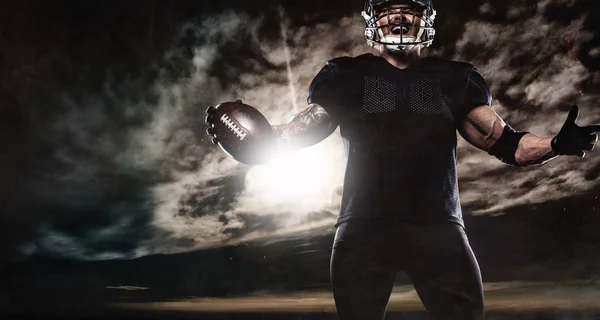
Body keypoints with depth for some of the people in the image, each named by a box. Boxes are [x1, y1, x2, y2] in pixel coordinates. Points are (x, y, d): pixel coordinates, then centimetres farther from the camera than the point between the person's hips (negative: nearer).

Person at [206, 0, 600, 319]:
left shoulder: (455, 79, 13)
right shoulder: (346, 76, 9)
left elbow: (504, 142, 9)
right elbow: (302, 131, 3)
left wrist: (557, 144, -7)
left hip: (438, 226, 1)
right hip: (364, 227, -1)